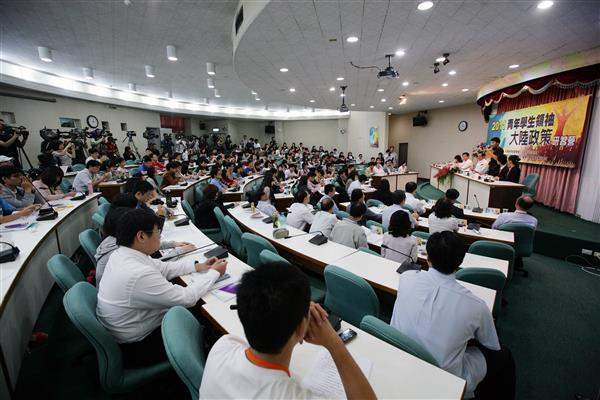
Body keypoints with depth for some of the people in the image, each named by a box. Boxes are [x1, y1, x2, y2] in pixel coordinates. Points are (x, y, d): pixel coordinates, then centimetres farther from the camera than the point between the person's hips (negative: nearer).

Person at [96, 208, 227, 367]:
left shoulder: (120, 253, -9)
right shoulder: (140, 275, -37)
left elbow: (161, 268, 3)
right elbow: (187, 298, -26)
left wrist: (197, 266, -1)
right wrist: (214, 273, -13)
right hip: (134, 349, -7)